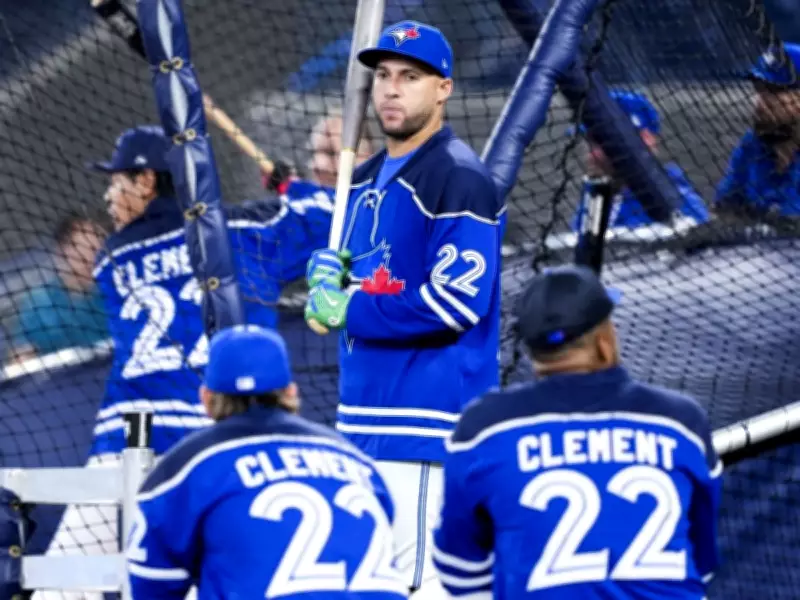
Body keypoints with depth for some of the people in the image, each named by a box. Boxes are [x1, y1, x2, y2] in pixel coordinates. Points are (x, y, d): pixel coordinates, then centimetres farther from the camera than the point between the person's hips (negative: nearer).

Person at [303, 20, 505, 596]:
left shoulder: (460, 180, -11)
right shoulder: (366, 180, 17)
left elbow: (454, 305, -19)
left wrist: (348, 310, -12)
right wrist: (325, 270, 4)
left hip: (425, 422, -10)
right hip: (361, 418, 10)